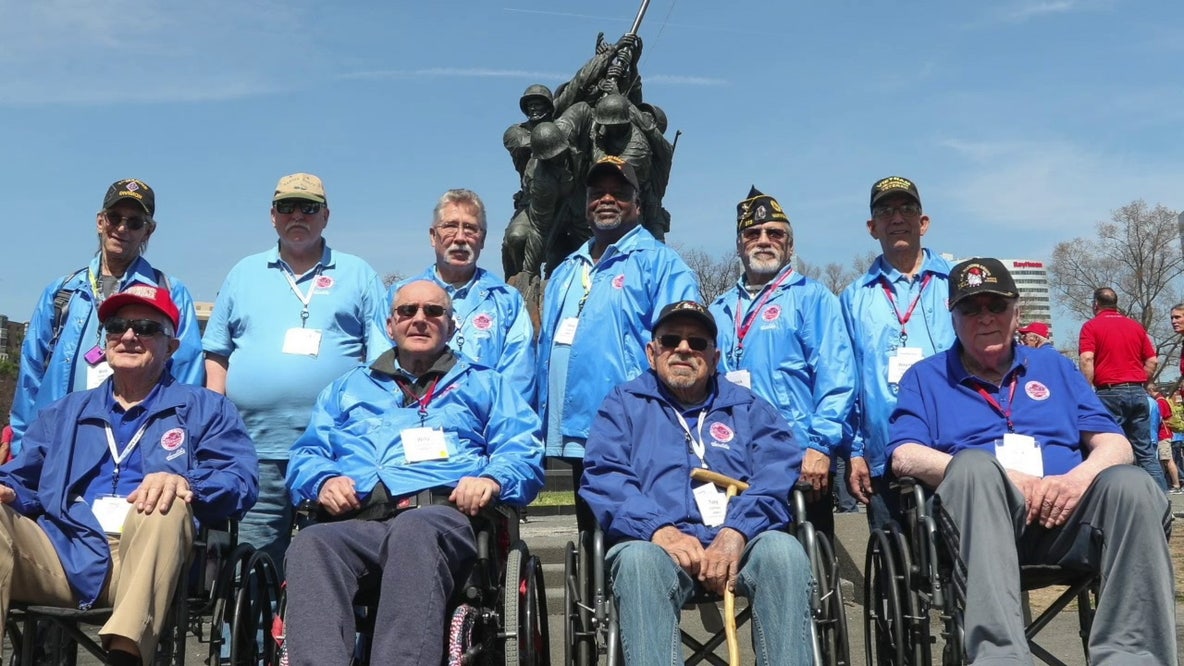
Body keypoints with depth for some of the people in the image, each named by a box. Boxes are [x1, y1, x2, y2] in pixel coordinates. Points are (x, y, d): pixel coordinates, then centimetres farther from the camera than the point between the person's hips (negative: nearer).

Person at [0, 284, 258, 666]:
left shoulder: (204, 409, 17)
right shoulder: (65, 413, 29)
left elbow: (241, 480, 1)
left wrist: (186, 483, -21)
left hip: (146, 564, -3)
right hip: (62, 554, 3)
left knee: (166, 503, -34)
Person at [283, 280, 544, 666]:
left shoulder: (485, 385, 27)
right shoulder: (348, 388, 34)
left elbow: (524, 453, 14)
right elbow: (306, 454, 24)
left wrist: (492, 479, -9)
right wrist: (324, 480, 0)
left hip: (441, 515, -2)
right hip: (354, 524, 2)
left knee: (413, 531, -39)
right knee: (310, 544, -34)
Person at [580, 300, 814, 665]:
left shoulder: (749, 407, 23)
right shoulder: (624, 404, 20)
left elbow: (780, 472, 4)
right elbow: (603, 477, 2)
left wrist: (736, 532, -17)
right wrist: (659, 530, -17)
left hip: (740, 542, 2)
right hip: (656, 542, -1)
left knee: (783, 550, -30)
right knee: (638, 560, -35)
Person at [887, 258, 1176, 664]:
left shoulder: (1055, 367, 25)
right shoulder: (925, 378, 16)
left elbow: (1115, 445, 14)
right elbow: (905, 456, -1)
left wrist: (1080, 477, -10)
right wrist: (1001, 480, -14)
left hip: (1066, 514, 3)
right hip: (981, 526, -2)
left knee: (1131, 484, -28)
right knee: (975, 464, -35)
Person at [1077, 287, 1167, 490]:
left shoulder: (1092, 326, 0)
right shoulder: (1136, 326, 15)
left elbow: (1087, 360, -13)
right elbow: (1152, 361, 11)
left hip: (1110, 392, -5)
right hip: (1138, 392, 5)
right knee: (1145, 450, 9)